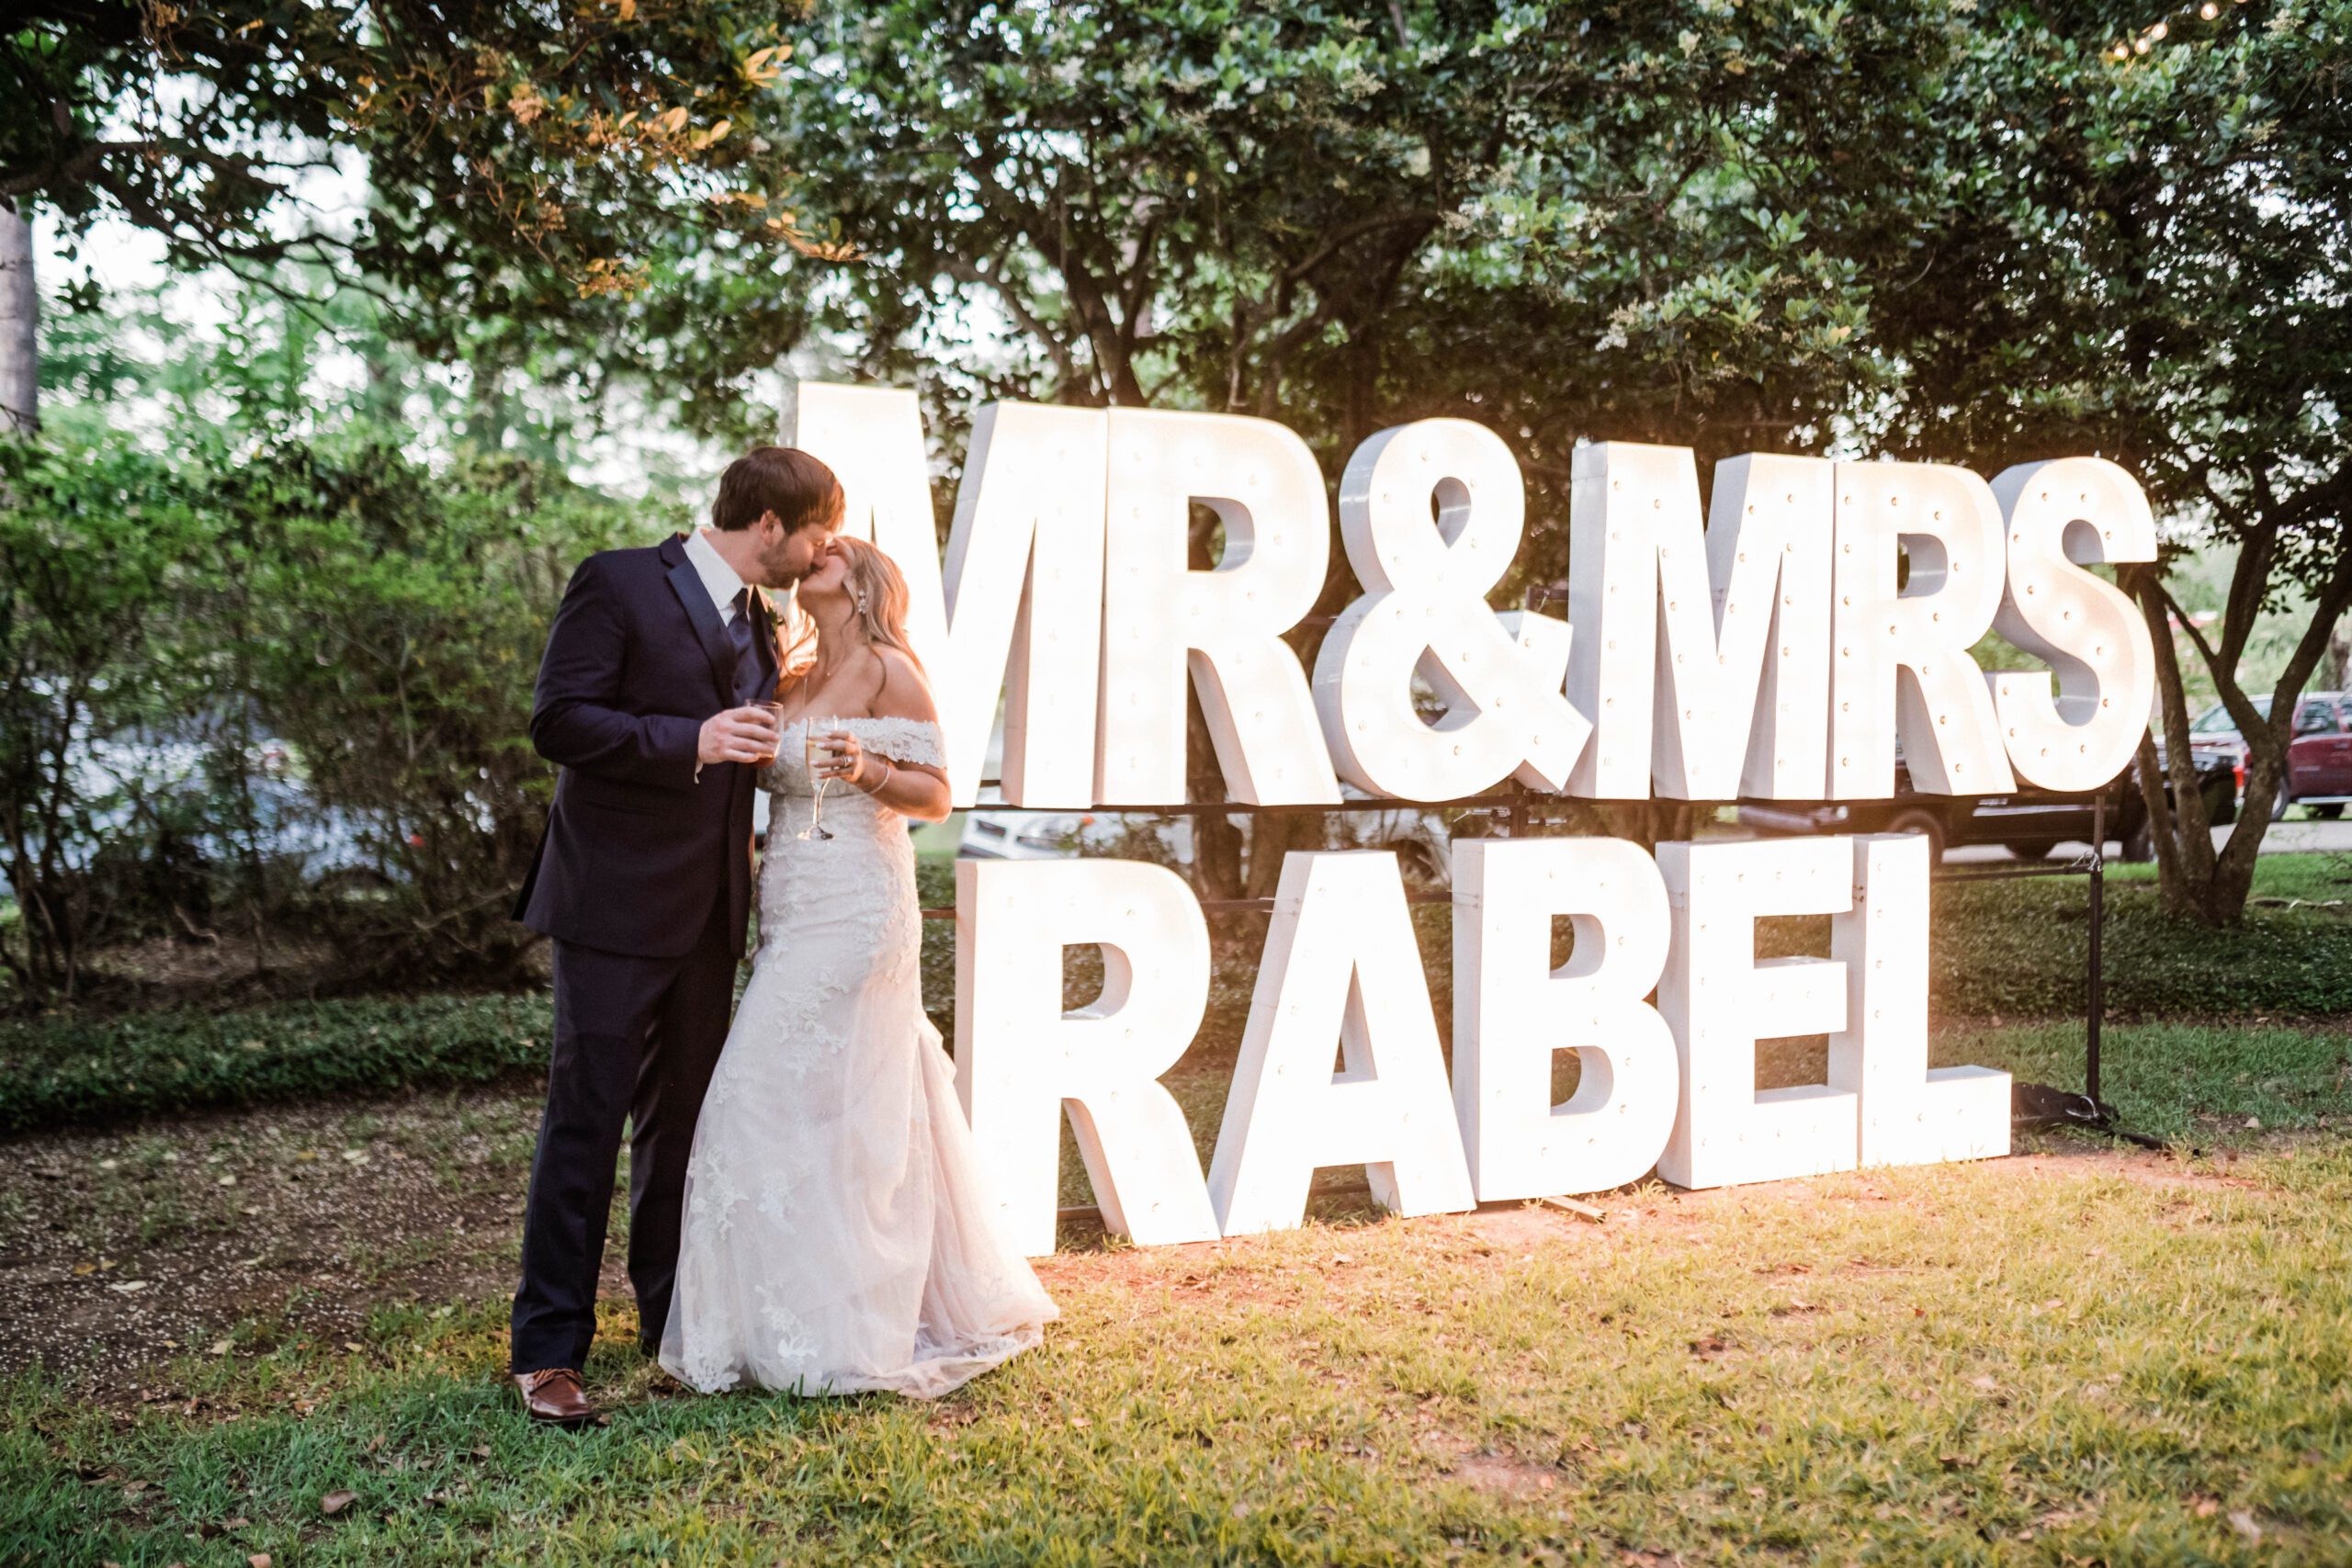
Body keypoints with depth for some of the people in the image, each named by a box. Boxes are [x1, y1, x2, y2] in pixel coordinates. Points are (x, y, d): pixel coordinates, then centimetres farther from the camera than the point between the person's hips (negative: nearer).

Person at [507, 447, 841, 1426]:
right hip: (614, 903, -7)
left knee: (682, 1118, 14)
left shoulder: (759, 622, 15)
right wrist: (692, 741, -22)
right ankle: (548, 1349, 4)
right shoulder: (617, 585, -8)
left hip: (707, 912, 7)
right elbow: (557, 722, -16)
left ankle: (675, 1325, 26)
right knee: (585, 1119, -4)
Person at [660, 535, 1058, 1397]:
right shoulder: (792, 684, 17)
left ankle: (835, 1334, 2)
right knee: (842, 1113, 11)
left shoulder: (890, 671, -5)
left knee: (802, 1107, -7)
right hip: (795, 919, 7)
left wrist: (866, 769, -23)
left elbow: (936, 795, -8)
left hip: (855, 914, -7)